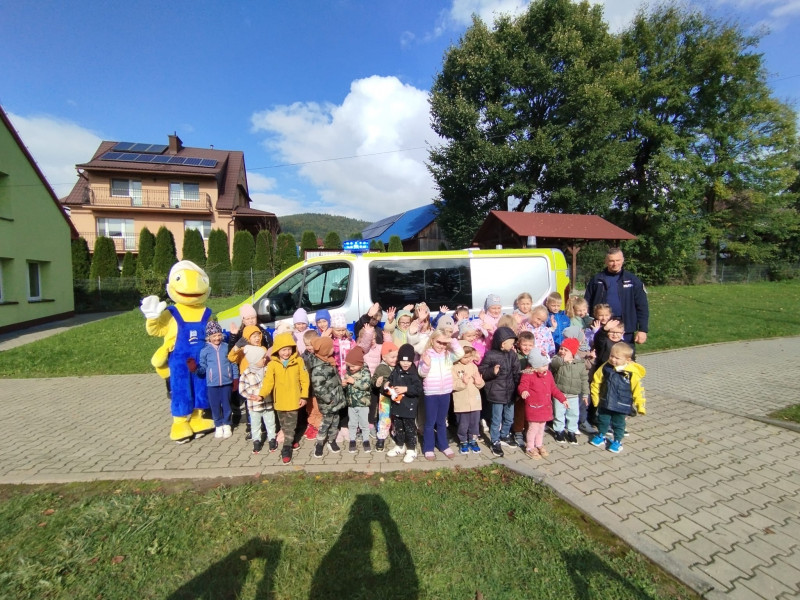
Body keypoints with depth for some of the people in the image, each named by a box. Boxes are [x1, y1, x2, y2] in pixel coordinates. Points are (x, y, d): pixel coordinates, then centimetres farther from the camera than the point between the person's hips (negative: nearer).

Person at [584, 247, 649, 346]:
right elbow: (587, 304, 4)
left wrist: (642, 330, -5)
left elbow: (642, 307, 1)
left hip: (626, 330, 0)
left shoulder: (632, 280, 2)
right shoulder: (596, 279, 3)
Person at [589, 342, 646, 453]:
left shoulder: (632, 373, -18)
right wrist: (596, 398, 3)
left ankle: (617, 441, 35)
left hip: (622, 406, -3)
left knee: (618, 424, 14)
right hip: (605, 403, 3)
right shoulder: (605, 367, -11)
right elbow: (596, 382, 0)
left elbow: (638, 390, -10)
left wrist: (640, 406, -6)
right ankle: (601, 436, 40)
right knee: (603, 421, 19)